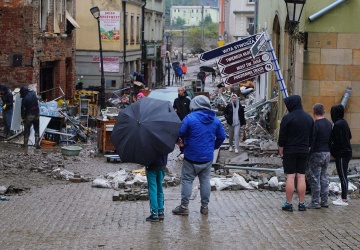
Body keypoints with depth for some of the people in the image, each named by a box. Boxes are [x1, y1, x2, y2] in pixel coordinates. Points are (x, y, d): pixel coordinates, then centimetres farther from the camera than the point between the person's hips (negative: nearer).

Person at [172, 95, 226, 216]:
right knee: (205, 180, 13)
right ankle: (205, 206, 17)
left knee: (187, 180, 4)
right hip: (208, 157, 4)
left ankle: (184, 206, 5)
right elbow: (222, 136, 9)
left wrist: (179, 142, 8)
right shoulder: (215, 120, 3)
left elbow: (180, 133, -13)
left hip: (191, 157, -4)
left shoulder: (190, 118, -14)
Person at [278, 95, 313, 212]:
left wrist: (281, 151, 0)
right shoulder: (309, 118, 8)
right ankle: (302, 203, 7)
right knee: (301, 177, 7)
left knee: (290, 177, -3)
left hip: (290, 151, -5)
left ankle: (288, 203, 0)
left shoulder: (288, 118, -12)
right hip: (304, 152, 5)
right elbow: (311, 136, 14)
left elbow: (282, 137, -10)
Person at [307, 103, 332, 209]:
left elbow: (311, 142, -19)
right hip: (327, 153, 8)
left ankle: (315, 202, -1)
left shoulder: (315, 125, -16)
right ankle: (324, 201, 16)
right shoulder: (329, 124, 8)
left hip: (317, 153, -8)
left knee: (315, 178, -2)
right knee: (324, 177, 14)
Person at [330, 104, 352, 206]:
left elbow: (337, 141, -21)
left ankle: (344, 200, 0)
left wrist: (332, 150, -7)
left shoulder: (337, 124, -19)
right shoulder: (344, 122, 9)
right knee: (343, 176, 15)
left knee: (342, 176, -4)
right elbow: (349, 136, 18)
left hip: (341, 154, -9)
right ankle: (344, 197, 23)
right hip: (347, 151, 9)